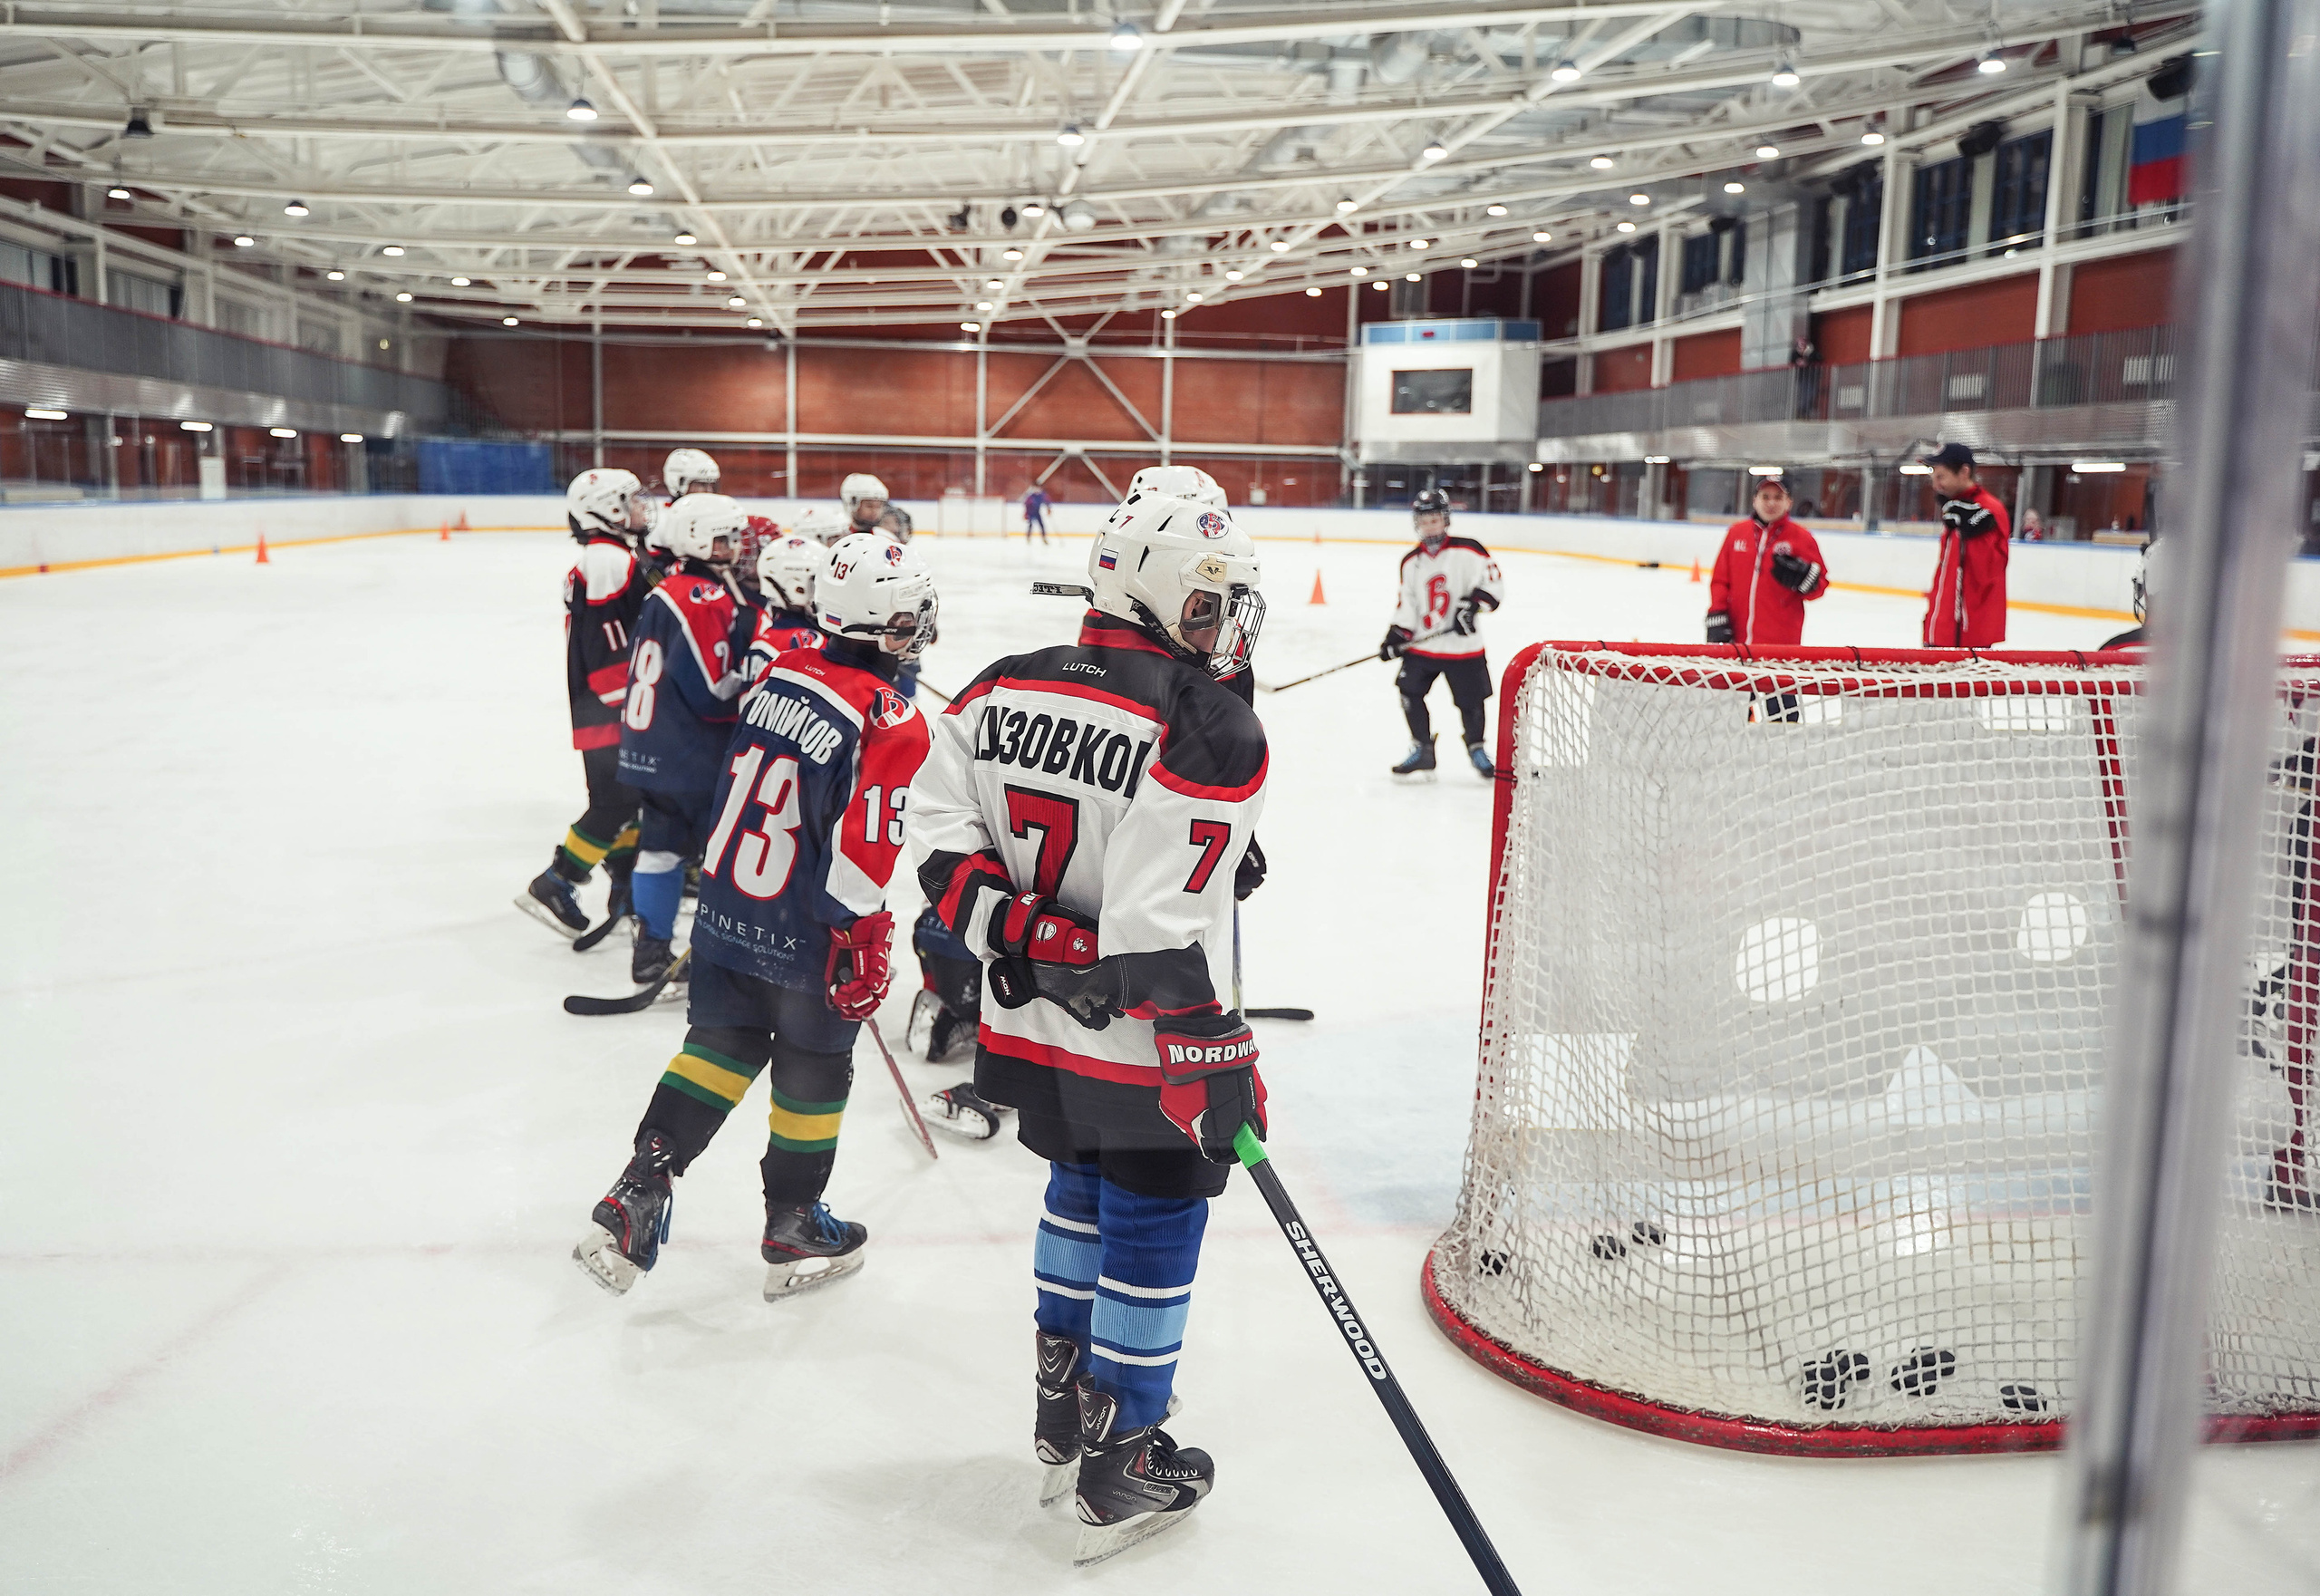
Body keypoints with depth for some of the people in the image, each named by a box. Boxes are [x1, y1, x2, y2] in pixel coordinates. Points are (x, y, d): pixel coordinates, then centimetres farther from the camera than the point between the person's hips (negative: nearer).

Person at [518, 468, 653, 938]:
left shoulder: (617, 557, 16)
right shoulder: (608, 561, -18)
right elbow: (608, 655, -22)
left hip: (619, 706, 11)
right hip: (607, 710, -11)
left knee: (635, 795, 14)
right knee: (615, 802, -9)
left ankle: (627, 895, 22)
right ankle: (551, 888, -1)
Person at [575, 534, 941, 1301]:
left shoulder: (779, 672, 1)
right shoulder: (892, 725, -20)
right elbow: (861, 854, -23)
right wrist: (862, 953, -13)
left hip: (724, 914, 6)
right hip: (804, 943, -6)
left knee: (719, 1045, 19)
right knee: (814, 1071, 12)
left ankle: (641, 1186, 10)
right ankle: (795, 1229, 27)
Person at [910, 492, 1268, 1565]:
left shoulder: (1004, 690, 0)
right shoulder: (1208, 733, -21)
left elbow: (939, 830, -4)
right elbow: (1164, 932, -26)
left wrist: (1007, 925, -5)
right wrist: (1217, 1069, -19)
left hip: (1032, 1019, 7)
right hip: (1136, 1045, -7)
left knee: (1082, 1192, 26)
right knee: (1153, 1229, 9)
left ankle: (1062, 1409, 40)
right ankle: (1123, 1468, 21)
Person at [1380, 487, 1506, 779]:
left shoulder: (1467, 551, -7)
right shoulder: (1411, 562, 9)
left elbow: (1492, 582, -13)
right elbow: (1407, 604, 11)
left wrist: (1472, 603, -26)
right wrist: (1396, 636, -1)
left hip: (1463, 647, -4)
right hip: (1422, 645, 4)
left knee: (1470, 701, 2)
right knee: (1409, 692, -5)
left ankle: (1476, 748, 28)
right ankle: (1422, 750, 11)